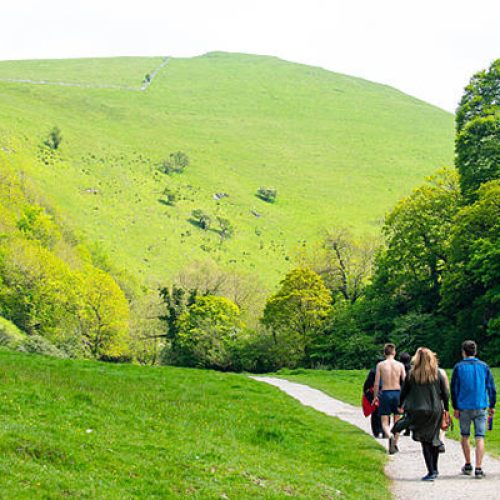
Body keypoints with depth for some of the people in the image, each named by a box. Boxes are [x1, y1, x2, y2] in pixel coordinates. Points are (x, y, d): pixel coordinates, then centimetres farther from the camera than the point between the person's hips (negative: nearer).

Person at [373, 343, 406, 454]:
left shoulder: (380, 365, -4)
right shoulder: (400, 365, -1)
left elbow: (376, 383, -4)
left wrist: (375, 396, 9)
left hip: (385, 394, -2)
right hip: (397, 393, 2)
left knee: (385, 422, 3)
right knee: (397, 421, 17)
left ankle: (390, 436, -27)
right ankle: (395, 445, 22)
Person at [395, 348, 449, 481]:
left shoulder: (412, 375, -5)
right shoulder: (437, 373, -2)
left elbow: (404, 392, 2)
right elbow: (445, 393, 1)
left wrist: (400, 406, 17)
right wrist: (446, 409, 12)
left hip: (418, 412, -2)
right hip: (436, 411, 2)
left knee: (425, 442, 1)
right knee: (434, 439, 16)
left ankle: (431, 472, -5)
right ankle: (434, 469, 23)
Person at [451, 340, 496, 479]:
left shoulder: (459, 367, 0)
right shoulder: (484, 366, 4)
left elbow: (454, 388, 0)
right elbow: (491, 387, 6)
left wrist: (455, 408, 6)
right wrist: (492, 406, 14)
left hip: (464, 408, 0)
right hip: (481, 407, 1)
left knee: (464, 437, 16)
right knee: (479, 438, -2)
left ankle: (468, 465, 23)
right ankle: (478, 469, -10)